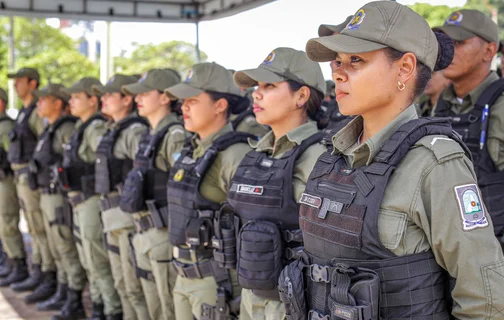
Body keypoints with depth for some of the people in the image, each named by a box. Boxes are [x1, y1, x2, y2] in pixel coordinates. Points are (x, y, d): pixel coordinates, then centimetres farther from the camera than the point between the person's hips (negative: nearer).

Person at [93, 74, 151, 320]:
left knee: (135, 288, -5)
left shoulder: (134, 131, -14)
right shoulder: (112, 131, 15)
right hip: (113, 218, 10)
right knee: (123, 285, 17)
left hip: (130, 218, -10)